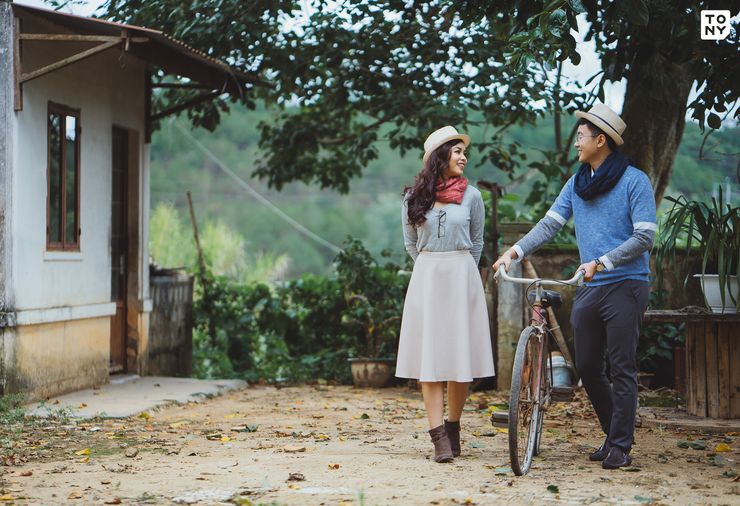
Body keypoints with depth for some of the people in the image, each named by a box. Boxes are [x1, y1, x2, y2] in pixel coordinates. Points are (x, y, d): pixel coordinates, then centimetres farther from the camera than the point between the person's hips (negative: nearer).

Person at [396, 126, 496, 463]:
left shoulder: (471, 196, 4)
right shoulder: (413, 197, 5)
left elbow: (477, 242, 13)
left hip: (462, 277, 0)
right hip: (425, 279, 0)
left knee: (459, 357, 0)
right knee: (429, 358, -5)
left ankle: (453, 430, 12)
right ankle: (439, 438, -7)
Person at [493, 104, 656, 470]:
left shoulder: (634, 181, -6)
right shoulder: (577, 184, 12)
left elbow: (644, 237, -13)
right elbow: (550, 224, 5)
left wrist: (601, 262, -22)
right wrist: (515, 251, -9)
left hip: (625, 285, -6)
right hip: (588, 288, 6)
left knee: (622, 368, -5)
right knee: (587, 367, 8)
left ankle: (620, 447, 1)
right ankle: (614, 433, 24)